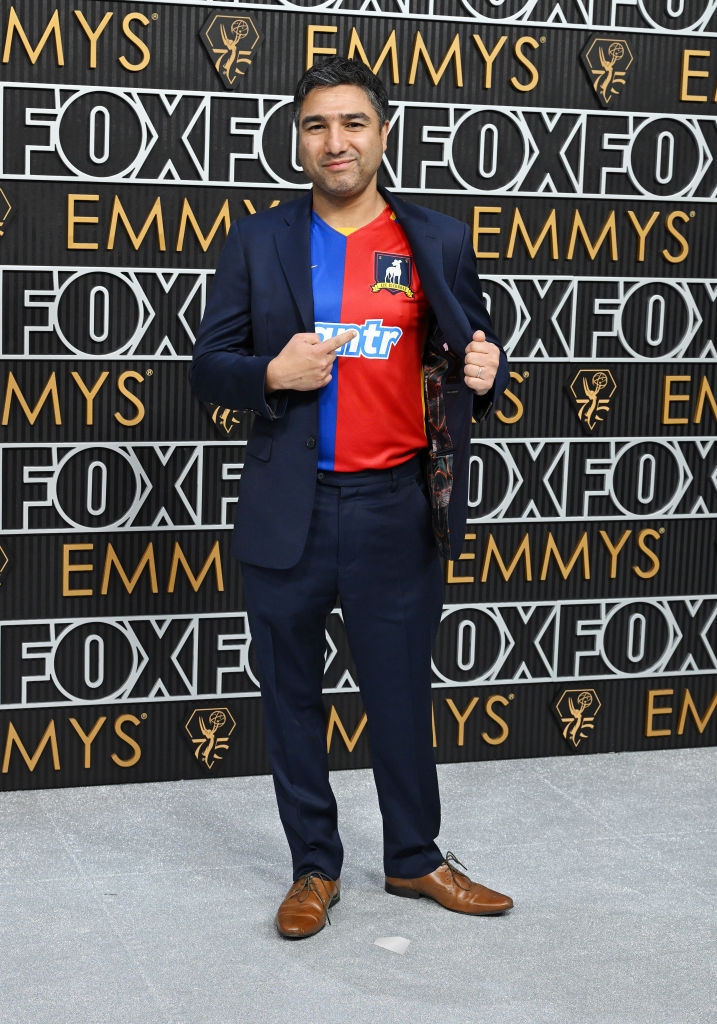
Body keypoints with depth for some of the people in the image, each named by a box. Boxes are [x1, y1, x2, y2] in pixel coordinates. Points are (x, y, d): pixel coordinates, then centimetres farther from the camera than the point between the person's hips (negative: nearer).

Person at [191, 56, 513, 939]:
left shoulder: (439, 244, 5)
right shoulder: (257, 244, 4)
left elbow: (472, 356, 12)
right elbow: (208, 369, 5)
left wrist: (485, 373, -11)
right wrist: (271, 375, -15)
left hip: (395, 509, 0)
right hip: (287, 512, 0)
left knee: (402, 695, 10)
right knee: (292, 699, 10)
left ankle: (415, 860, 28)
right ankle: (314, 868, 25)